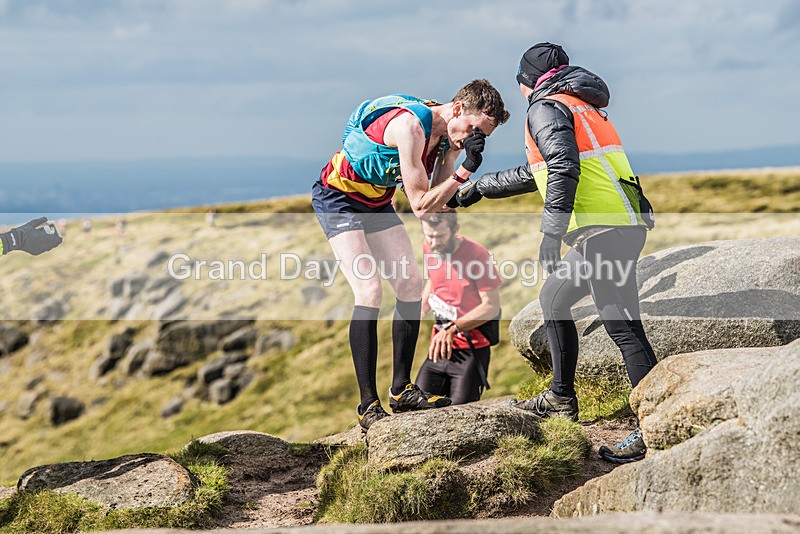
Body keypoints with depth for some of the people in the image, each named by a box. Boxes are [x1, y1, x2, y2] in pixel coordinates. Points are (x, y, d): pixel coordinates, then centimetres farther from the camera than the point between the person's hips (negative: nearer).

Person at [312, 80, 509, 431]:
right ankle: (368, 405, -16)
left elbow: (436, 201, -7)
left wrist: (463, 165, -21)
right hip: (337, 197, -9)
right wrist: (465, 169, -34)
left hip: (376, 201, 9)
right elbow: (420, 207, -30)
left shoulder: (450, 134, -5)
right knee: (369, 292, -19)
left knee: (410, 284, 2)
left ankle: (401, 390, 10)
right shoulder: (410, 125, -32)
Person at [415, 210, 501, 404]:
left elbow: (491, 306, -15)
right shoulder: (429, 248, 2)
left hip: (471, 349, -5)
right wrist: (421, 309, 4)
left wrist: (453, 329, -22)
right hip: (440, 346, 5)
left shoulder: (477, 254, -15)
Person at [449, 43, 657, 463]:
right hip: (622, 224, 10)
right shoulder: (579, 107, 29)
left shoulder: (546, 108, -1)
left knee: (624, 329, -12)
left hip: (603, 229, -10)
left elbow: (563, 167, -20)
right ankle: (562, 398, 28)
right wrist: (478, 188, 48)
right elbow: (536, 173, 40)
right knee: (553, 298, 22)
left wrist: (551, 232, -23)